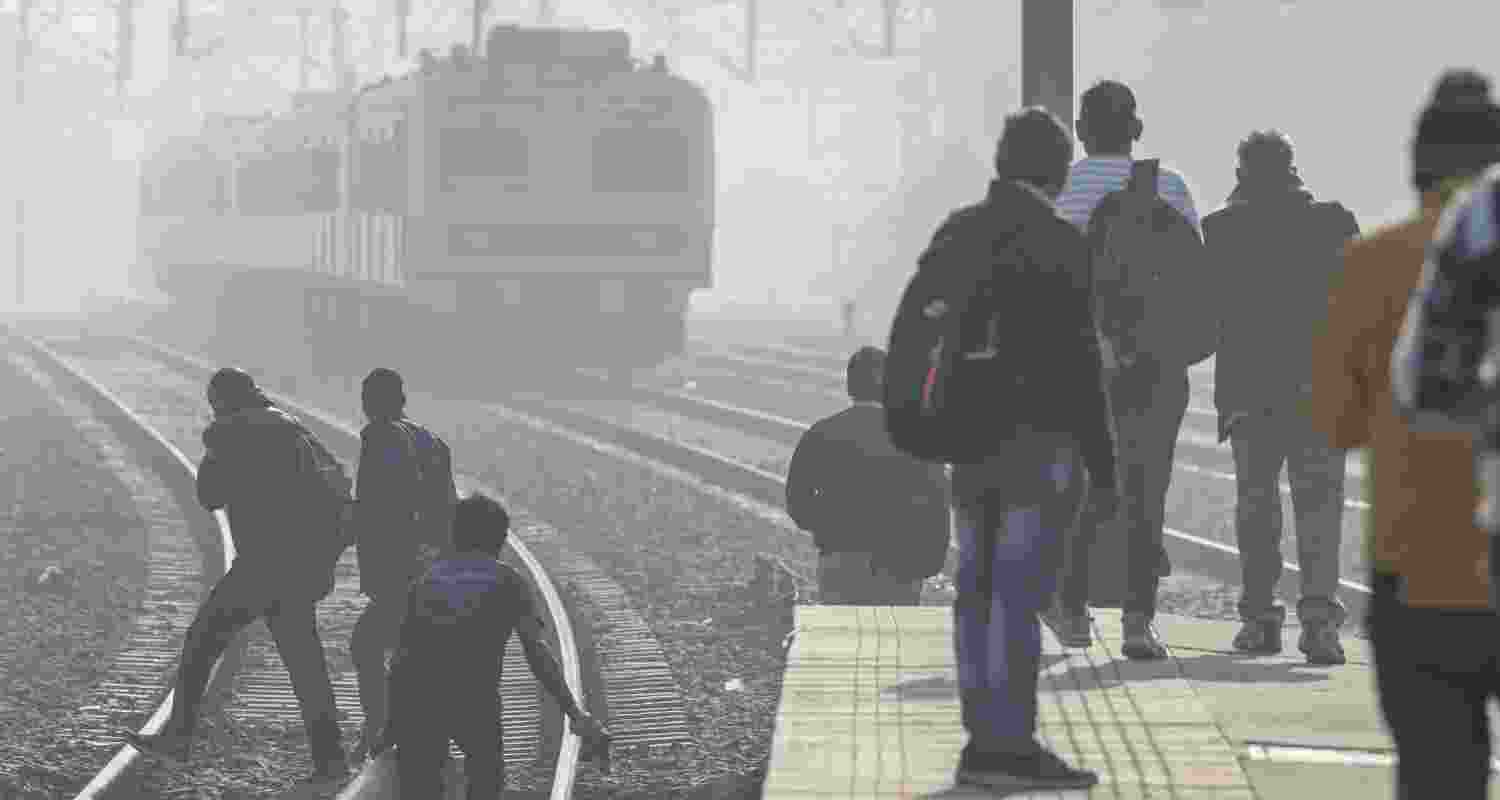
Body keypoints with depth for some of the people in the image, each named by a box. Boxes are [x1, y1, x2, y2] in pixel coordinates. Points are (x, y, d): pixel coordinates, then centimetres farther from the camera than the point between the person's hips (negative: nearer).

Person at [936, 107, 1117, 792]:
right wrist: (1102, 464, -9)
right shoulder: (1060, 244, -13)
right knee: (1019, 594, -7)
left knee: (978, 589, 8)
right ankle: (1009, 746, -8)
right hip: (1041, 444, -7)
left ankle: (986, 742, 10)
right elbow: (1079, 361, -14)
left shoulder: (952, 235, 7)